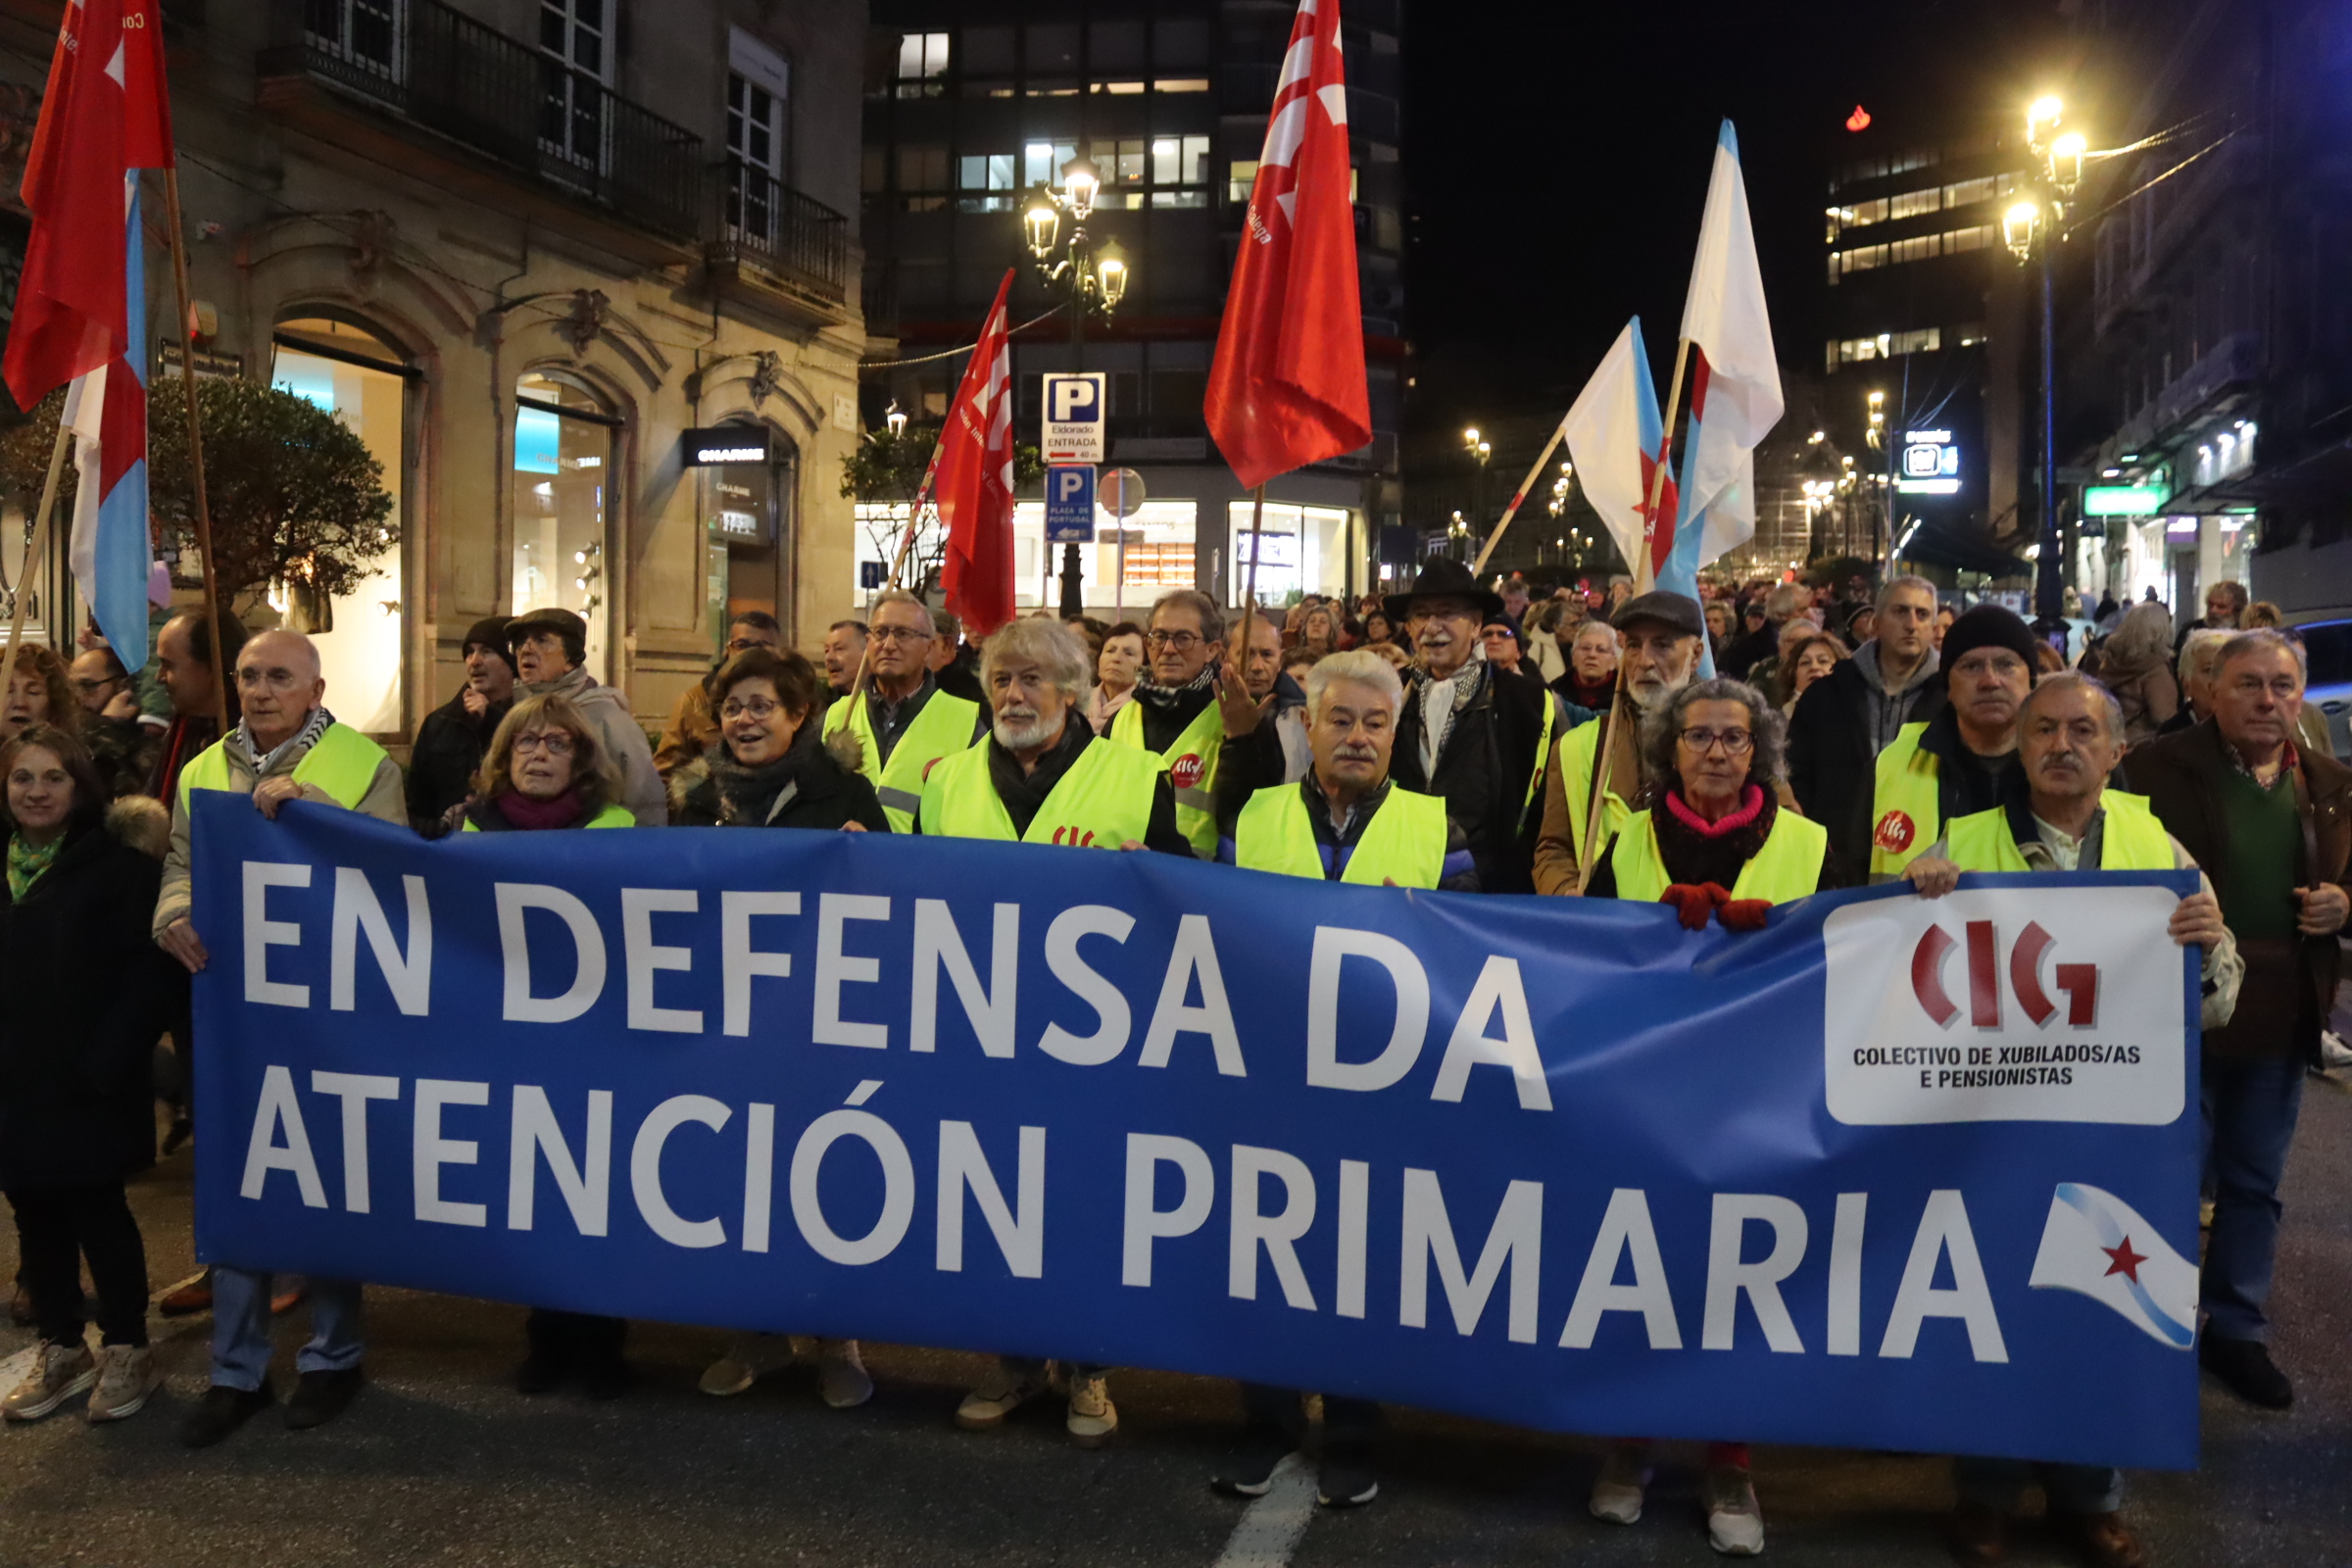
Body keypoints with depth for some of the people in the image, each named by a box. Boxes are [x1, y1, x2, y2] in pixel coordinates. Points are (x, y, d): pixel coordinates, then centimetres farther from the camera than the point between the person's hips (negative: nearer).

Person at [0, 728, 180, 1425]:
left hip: (87, 1081, -5)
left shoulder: (117, 863, -9)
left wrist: (109, 1060, -18)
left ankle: (127, 1351, 17)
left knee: (96, 1210, 2)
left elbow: (155, 968, -14)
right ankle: (60, 1349, 28)